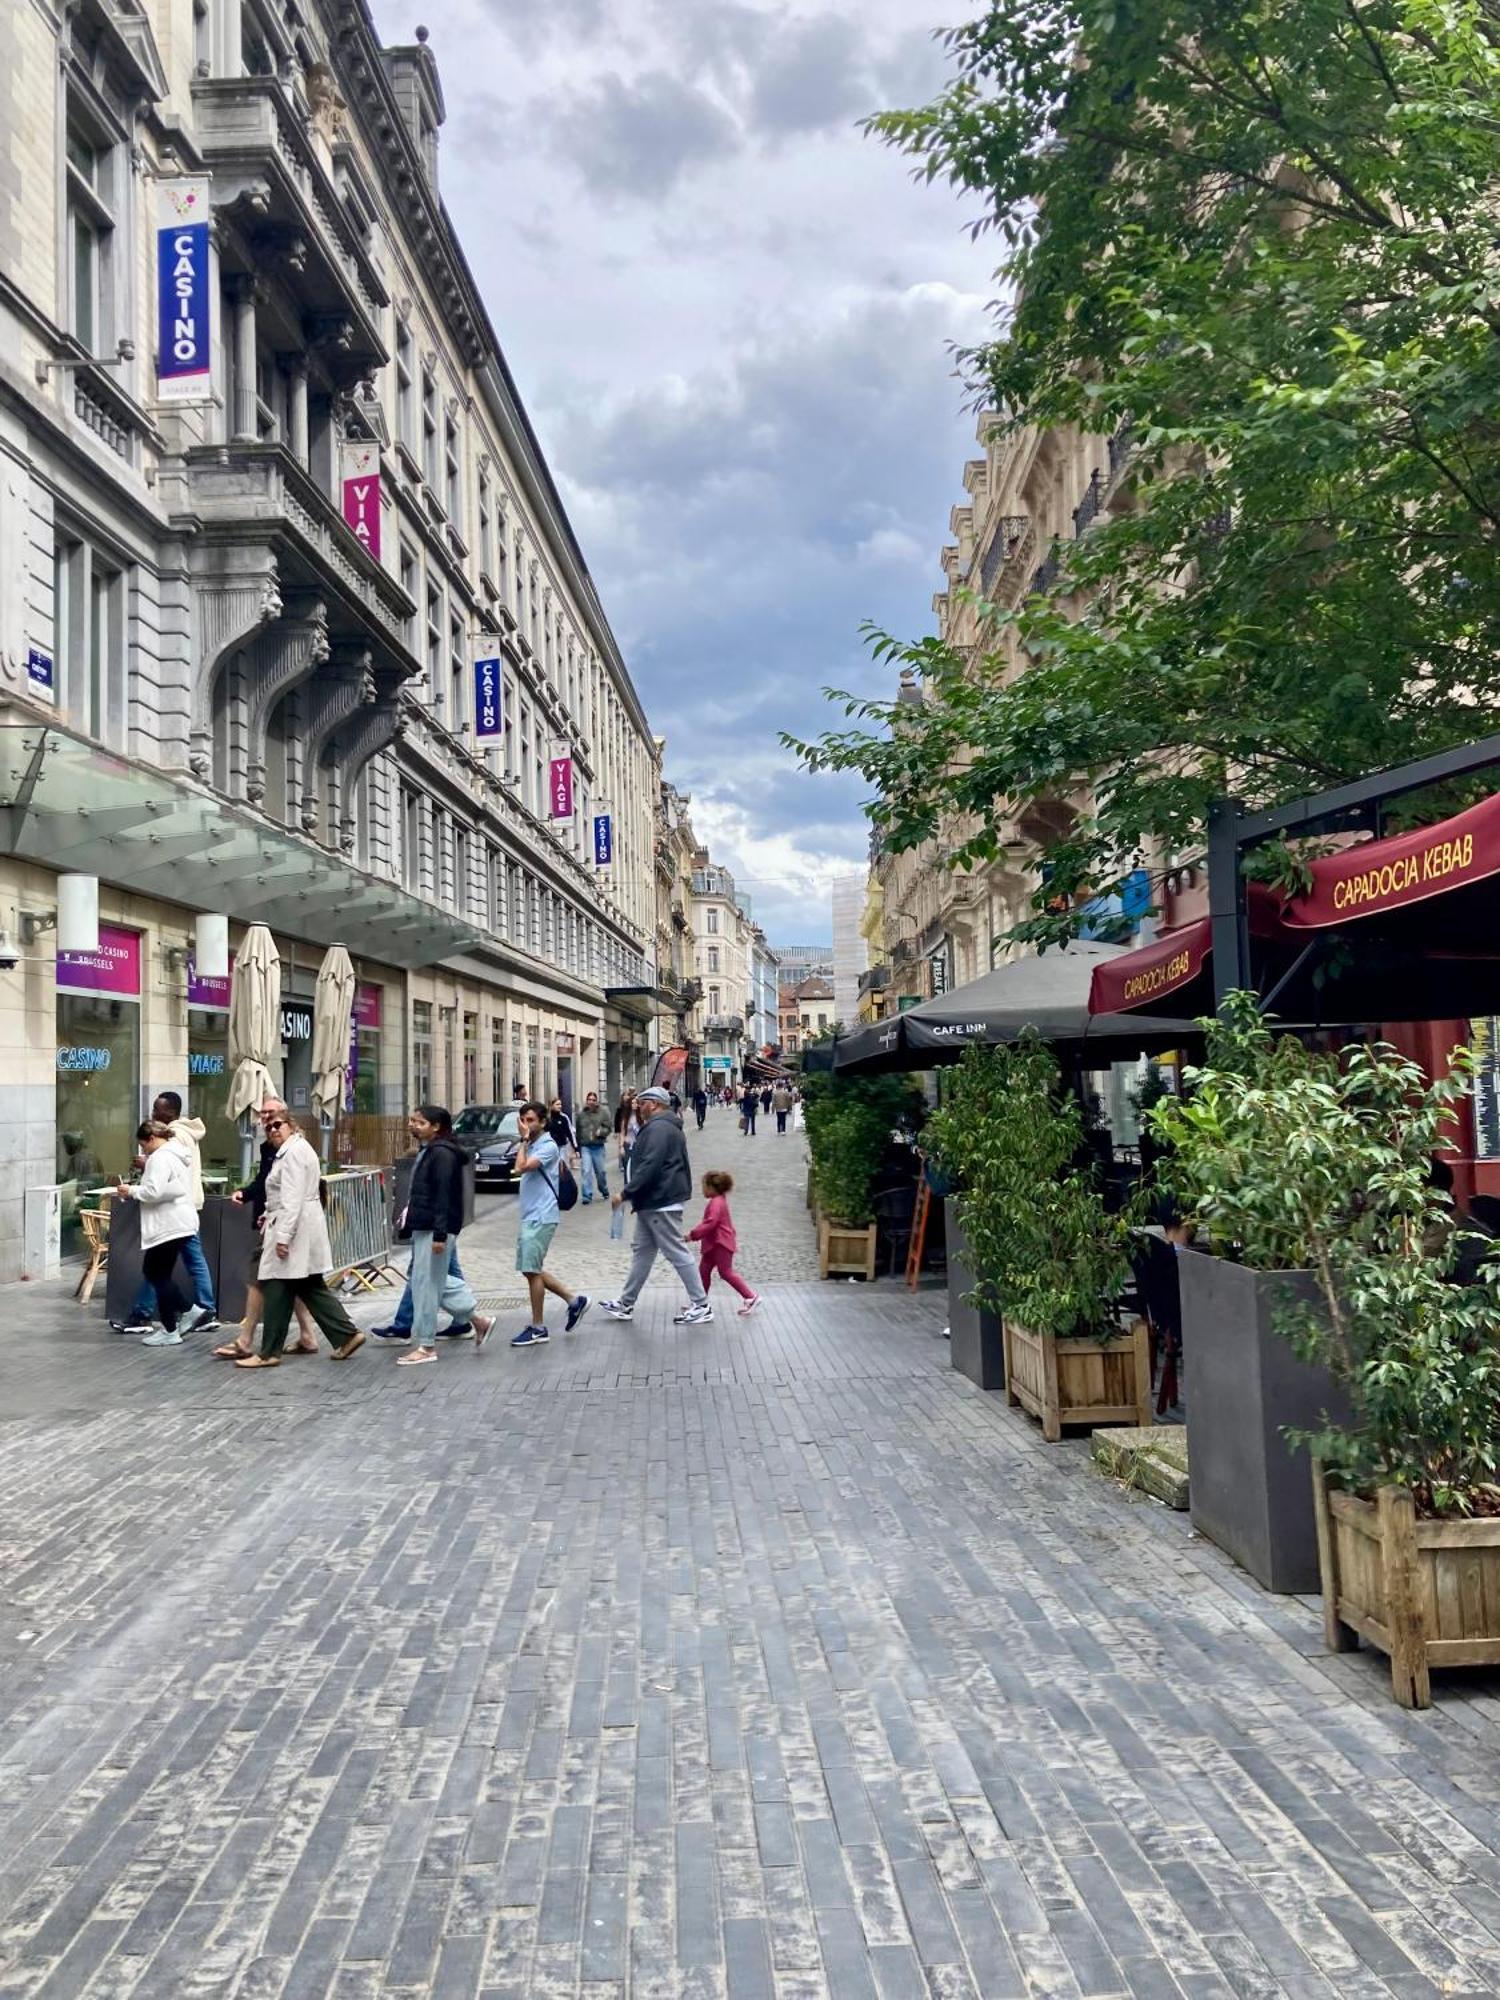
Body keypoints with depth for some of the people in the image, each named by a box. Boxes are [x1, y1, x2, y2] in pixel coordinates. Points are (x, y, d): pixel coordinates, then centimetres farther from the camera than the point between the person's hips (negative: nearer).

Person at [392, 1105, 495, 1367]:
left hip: (435, 1229, -10)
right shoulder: (428, 1151, 15)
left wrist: (440, 1234, -24)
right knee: (437, 1281, 16)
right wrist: (409, 1222, 22)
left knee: (426, 1284, -3)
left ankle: (425, 1346, 6)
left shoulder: (442, 1154, -16)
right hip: (423, 1228, 10)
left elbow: (444, 1196, -21)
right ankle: (478, 1319, 23)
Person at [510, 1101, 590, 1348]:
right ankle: (574, 1300, 22)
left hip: (542, 1217, -10)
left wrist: (524, 1139, -15)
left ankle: (538, 1328, 4)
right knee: (530, 1269, 12)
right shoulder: (532, 1146, 15)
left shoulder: (548, 1146, -13)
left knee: (532, 1270, -5)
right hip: (530, 1216, 10)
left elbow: (521, 1167, -24)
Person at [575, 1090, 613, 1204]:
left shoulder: (603, 1112, -2)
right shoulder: (581, 1114, 4)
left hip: (598, 1146, 0)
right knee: (586, 1171, -8)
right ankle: (587, 1195, -6)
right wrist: (577, 1148, 8)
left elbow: (609, 1126, -1)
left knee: (600, 1171, 12)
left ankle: (604, 1190, 36)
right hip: (585, 1147, 0)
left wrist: (601, 1132, -22)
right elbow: (578, 1131, 8)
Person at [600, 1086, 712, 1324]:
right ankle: (626, 1304, 22)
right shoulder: (665, 1126, 18)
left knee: (677, 1253, -6)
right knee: (642, 1251, 15)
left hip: (660, 1204, -11)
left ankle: (701, 1306, -1)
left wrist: (626, 1193, -21)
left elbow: (649, 1167, -26)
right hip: (653, 1202, 11)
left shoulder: (658, 1128, -18)